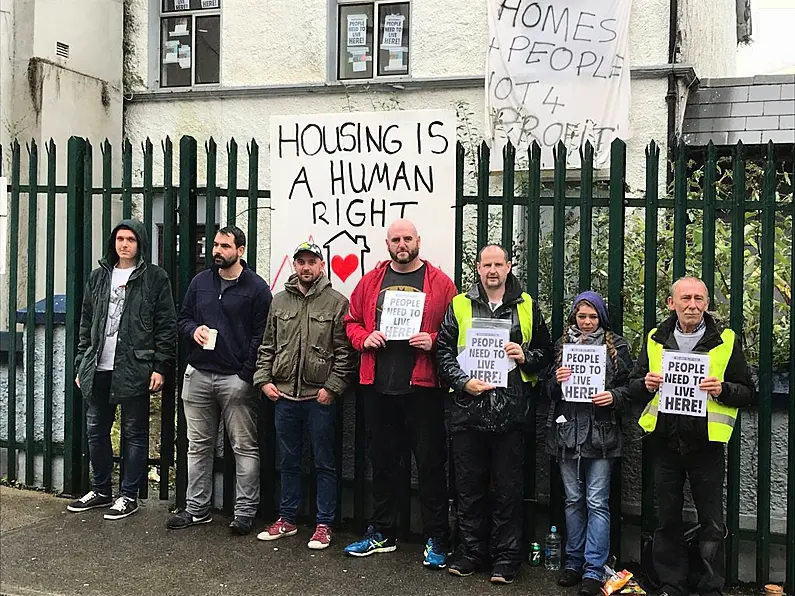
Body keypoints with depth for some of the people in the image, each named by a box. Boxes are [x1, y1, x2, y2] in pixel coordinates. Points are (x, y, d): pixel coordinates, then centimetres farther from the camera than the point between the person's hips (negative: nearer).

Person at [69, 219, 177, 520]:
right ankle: (101, 489, 28)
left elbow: (166, 326, -5)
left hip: (134, 369, -5)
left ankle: (129, 495, 15)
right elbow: (86, 324, 16)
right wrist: (81, 364, 12)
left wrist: (160, 367, -10)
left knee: (134, 433, 4)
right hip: (98, 370, 6)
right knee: (96, 430, 12)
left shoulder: (155, 278, -2)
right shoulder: (99, 277, 13)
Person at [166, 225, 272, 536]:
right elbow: (183, 318, 20)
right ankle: (197, 508, 22)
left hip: (236, 379, -5)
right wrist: (193, 330, -4)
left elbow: (261, 336, -6)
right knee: (198, 445, 12)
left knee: (245, 447, 0)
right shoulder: (200, 282, 12)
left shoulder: (256, 287, -3)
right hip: (197, 375, 5)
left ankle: (245, 511, 9)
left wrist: (248, 376, -13)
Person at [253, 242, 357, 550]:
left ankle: (324, 524, 16)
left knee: (324, 463, 5)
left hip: (320, 397, -4)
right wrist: (263, 379, 3)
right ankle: (287, 519, 28)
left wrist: (332, 388, -13)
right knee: (289, 462, 16)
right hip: (284, 396, 4)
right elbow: (267, 346, 14)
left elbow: (345, 353, -7)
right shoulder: (279, 301, 10)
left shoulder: (337, 302, -4)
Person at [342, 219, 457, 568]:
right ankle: (382, 533, 28)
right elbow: (352, 322, 15)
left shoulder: (439, 283, 1)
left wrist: (433, 341, -16)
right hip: (378, 386, 4)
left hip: (423, 387, -4)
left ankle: (435, 540, 12)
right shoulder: (371, 281, 11)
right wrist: (365, 338, -4)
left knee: (430, 462, 1)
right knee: (382, 460, 14)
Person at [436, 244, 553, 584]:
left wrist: (525, 357, -7)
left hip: (510, 412, 0)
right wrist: (464, 381, -10)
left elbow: (546, 352, 13)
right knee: (469, 487, 9)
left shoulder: (527, 306, 8)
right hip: (468, 409, 1)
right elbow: (443, 350, 3)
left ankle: (506, 558, 18)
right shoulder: (459, 306, 7)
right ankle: (470, 552, 23)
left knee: (508, 489, 6)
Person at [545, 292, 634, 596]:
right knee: (573, 499, 11)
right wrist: (557, 381, -10)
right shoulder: (562, 344, 11)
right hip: (567, 431, 3)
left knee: (597, 502, -3)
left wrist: (614, 397, -15)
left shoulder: (616, 345, 3)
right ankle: (574, 562, 22)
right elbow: (549, 391, 12)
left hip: (602, 432, -3)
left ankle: (593, 569, 5)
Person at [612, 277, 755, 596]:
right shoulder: (655, 339, 7)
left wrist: (721, 390, -18)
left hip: (706, 443, -2)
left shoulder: (726, 340, 0)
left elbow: (747, 392, 1)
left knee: (711, 522, 6)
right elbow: (633, 388, 11)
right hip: (665, 441, 3)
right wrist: (646, 384, -10)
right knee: (667, 519, 11)